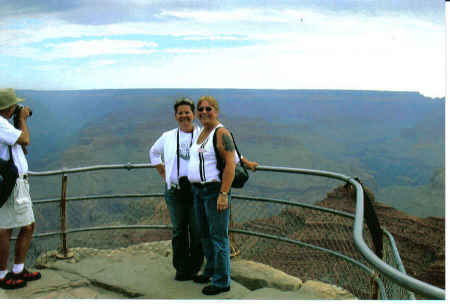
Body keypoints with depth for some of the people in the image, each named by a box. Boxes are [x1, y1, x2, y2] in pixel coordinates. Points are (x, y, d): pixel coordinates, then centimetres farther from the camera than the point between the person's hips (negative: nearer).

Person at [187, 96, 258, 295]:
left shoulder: (221, 133, -12)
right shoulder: (203, 132, 14)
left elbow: (230, 163, -18)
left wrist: (223, 194, -22)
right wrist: (245, 163, 31)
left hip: (215, 190, -9)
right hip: (198, 190, 9)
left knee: (218, 236, -4)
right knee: (205, 234, 17)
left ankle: (222, 281, 5)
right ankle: (211, 271, 31)